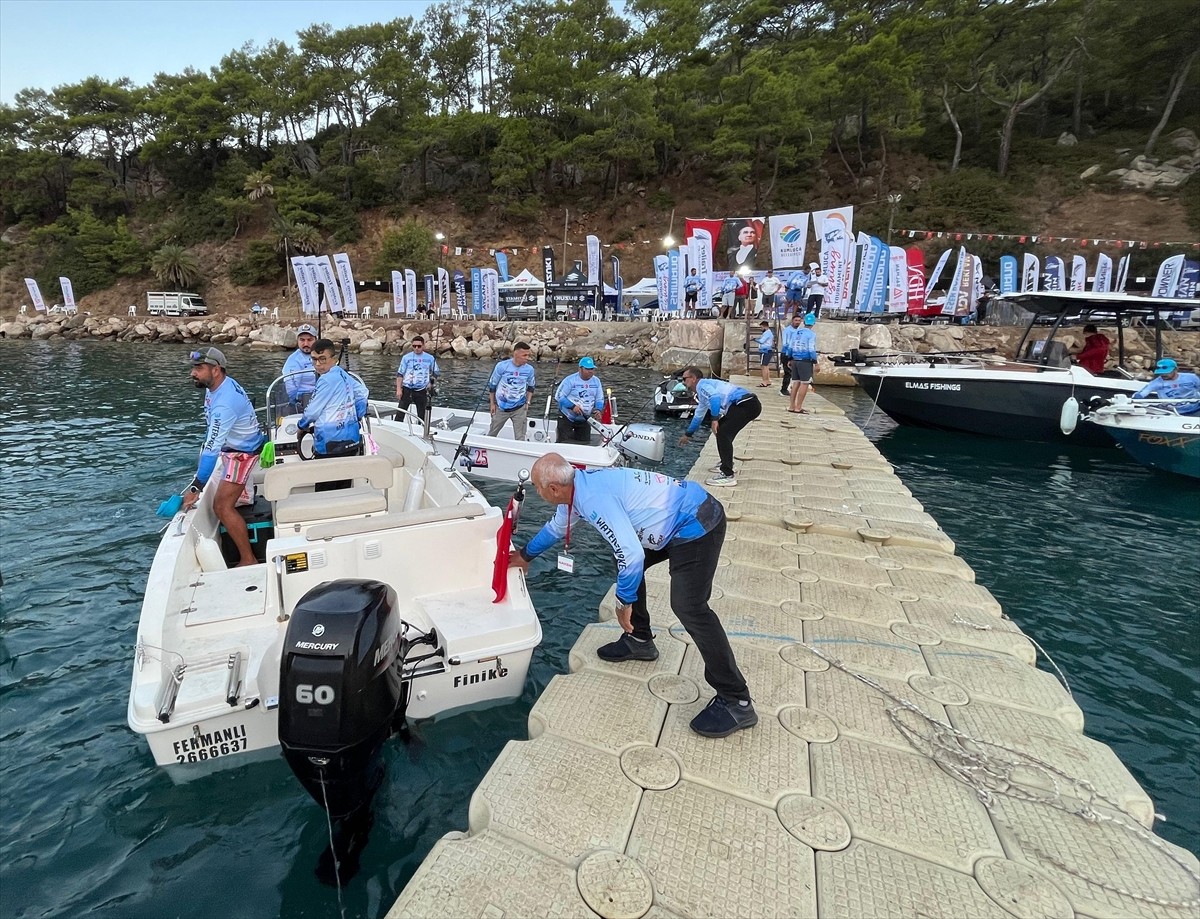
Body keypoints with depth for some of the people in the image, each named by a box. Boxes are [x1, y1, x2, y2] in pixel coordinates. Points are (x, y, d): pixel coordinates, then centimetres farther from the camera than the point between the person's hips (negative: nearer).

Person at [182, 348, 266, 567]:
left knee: (222, 506, -16)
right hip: (233, 446, 11)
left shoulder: (224, 403, -34)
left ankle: (248, 560, -9)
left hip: (243, 452, -11)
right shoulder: (222, 383, -5)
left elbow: (212, 449, -36)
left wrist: (196, 488, -35)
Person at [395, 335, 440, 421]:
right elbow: (400, 374, 2)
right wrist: (398, 389, -6)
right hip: (407, 389, -1)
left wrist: (431, 383, -2)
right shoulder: (406, 357, 1)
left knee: (421, 415, 6)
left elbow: (436, 373, 13)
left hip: (421, 391, 1)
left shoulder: (430, 358, 3)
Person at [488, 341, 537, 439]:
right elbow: (492, 384, -3)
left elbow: (531, 386, 10)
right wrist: (492, 403, 0)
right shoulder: (502, 366, -15)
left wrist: (527, 402, 2)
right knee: (492, 433, 16)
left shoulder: (529, 369, -9)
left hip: (520, 408, 1)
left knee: (520, 438, 2)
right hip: (501, 407, -1)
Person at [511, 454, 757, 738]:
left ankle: (736, 702, -5)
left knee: (688, 607, -15)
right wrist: (525, 556, 41)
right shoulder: (577, 486, 7)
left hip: (697, 525, -10)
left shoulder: (593, 498, -25)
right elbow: (555, 527, 27)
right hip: (680, 517, 10)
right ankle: (639, 640, 32)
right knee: (626, 564, 18)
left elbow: (631, 554, -29)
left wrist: (624, 601, -13)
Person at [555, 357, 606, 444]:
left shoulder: (596, 381, 1)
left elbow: (600, 399, 7)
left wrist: (598, 409, -15)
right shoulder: (570, 380, -14)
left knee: (585, 442, 12)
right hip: (567, 417, -4)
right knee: (564, 442, -7)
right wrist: (572, 406, -26)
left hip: (584, 419, 5)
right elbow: (559, 396, -14)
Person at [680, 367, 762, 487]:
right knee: (721, 428, 24)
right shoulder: (702, 394, 28)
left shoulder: (702, 384, -2)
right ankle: (726, 463, 32)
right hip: (747, 404, 11)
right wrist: (687, 434, 52)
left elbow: (715, 397, -25)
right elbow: (698, 416, 42)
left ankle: (728, 476, -14)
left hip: (746, 404, -11)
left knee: (723, 433, -15)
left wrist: (715, 419, -23)